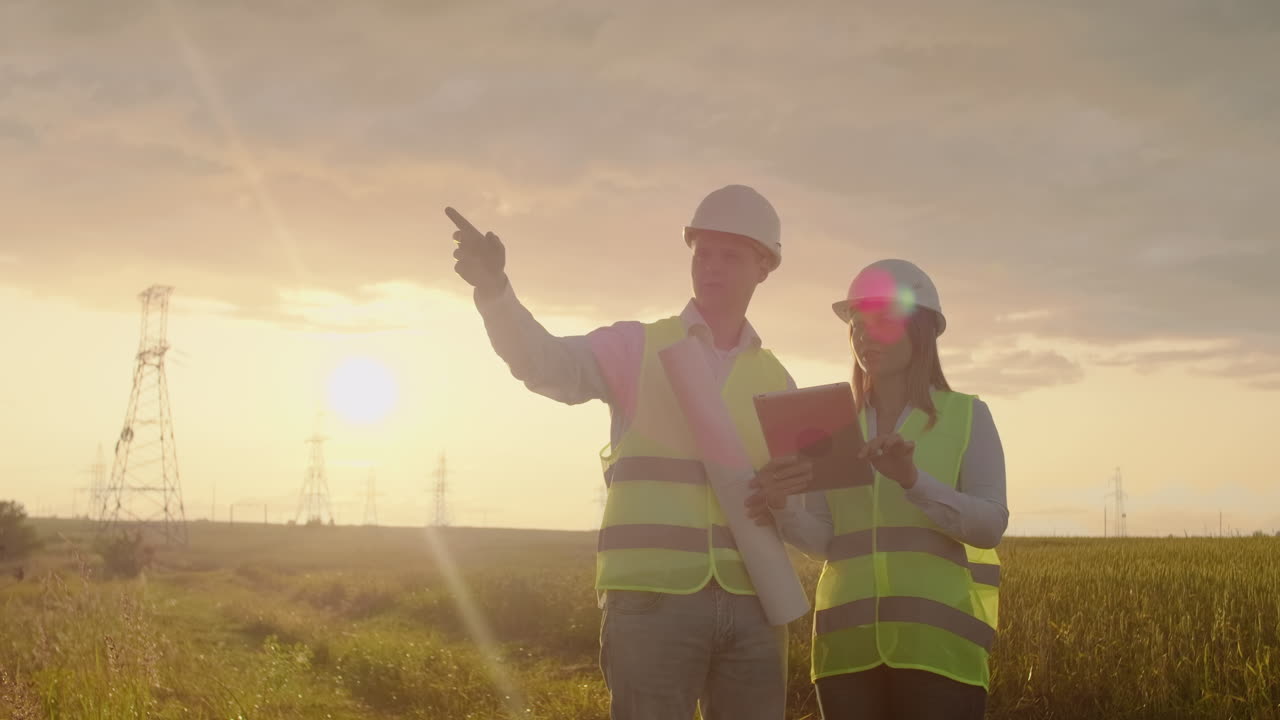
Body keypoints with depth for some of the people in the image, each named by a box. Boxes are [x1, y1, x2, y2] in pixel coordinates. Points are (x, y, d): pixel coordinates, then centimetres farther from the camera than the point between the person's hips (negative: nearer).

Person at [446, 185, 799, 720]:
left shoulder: (775, 381, 14)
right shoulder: (637, 348, 5)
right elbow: (546, 364, -14)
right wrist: (494, 289, -31)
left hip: (751, 603, 4)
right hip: (652, 599, -3)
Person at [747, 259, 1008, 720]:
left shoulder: (967, 416, 4)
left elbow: (990, 525, -7)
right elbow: (822, 540, 6)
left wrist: (912, 478, -22)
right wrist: (780, 507, -16)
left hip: (938, 641, -3)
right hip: (850, 641, 3)